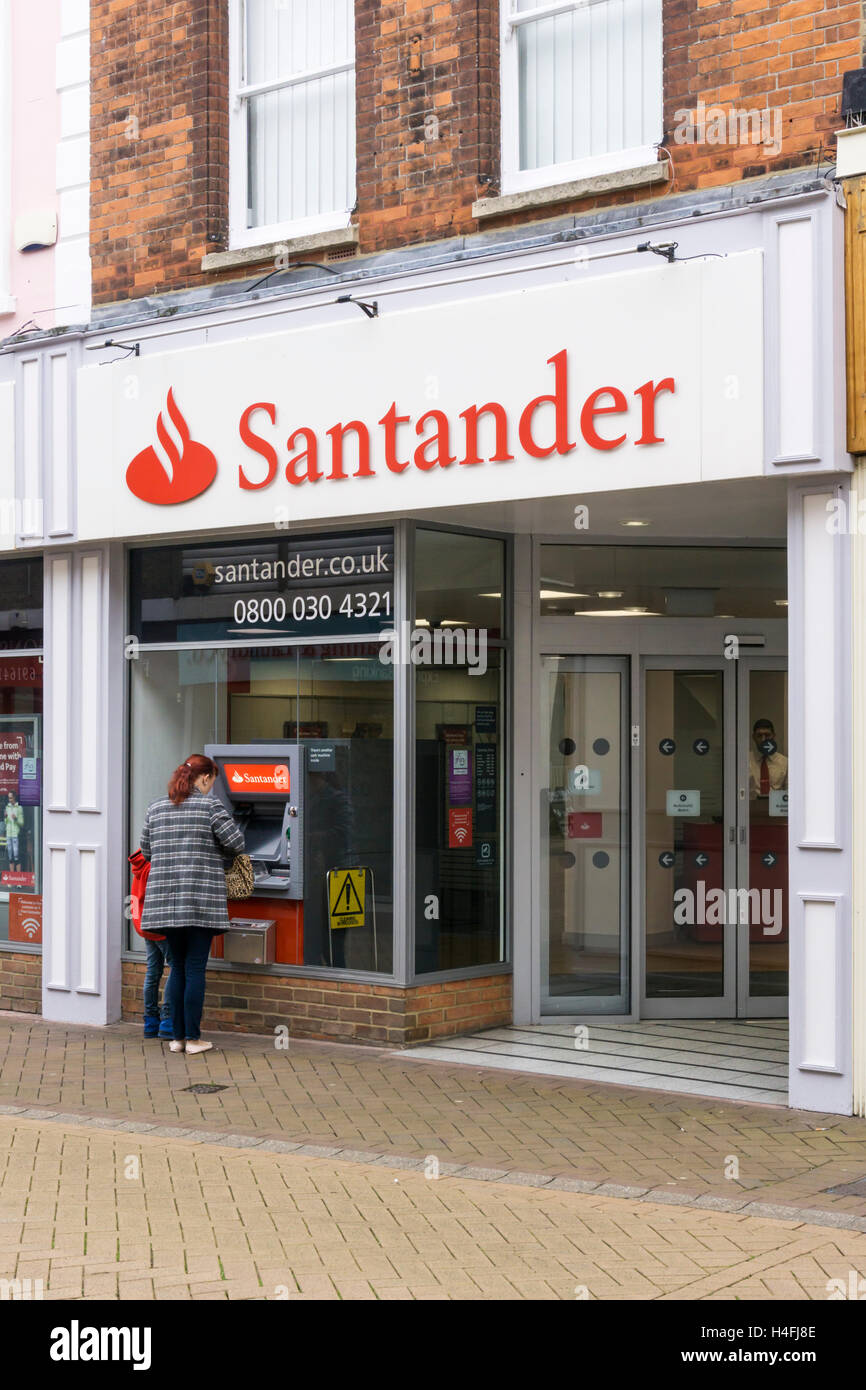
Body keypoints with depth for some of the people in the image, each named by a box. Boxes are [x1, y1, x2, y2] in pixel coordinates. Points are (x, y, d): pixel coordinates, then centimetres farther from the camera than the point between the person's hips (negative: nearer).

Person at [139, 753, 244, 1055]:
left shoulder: (155, 809, 9)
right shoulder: (210, 805, -5)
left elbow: (146, 851, 17)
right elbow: (237, 843, -5)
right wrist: (212, 846, 15)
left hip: (165, 900, 4)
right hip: (201, 900, -4)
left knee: (177, 968, 11)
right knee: (195, 969, 1)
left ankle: (177, 1037, 14)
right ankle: (193, 1038, 4)